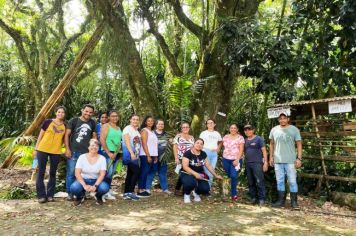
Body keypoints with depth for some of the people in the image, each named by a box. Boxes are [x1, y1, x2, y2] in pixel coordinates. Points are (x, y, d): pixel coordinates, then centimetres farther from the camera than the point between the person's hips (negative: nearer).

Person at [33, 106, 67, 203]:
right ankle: (41, 195, 10)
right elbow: (40, 135, 3)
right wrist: (36, 149, 1)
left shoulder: (65, 126, 6)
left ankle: (50, 195, 18)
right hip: (43, 150, -2)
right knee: (41, 172, 1)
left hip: (56, 152, 2)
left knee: (53, 173, 9)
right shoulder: (48, 122, -1)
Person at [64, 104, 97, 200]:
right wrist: (67, 149, -7)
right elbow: (67, 135, -1)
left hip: (86, 152, 3)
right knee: (71, 172, 2)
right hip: (73, 151, -2)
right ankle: (70, 193, 14)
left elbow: (94, 136, 16)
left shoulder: (92, 123, 9)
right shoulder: (74, 121, 0)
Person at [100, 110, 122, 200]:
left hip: (116, 153, 7)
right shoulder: (106, 126, -3)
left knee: (112, 173, 10)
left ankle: (108, 189, 20)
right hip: (108, 152, -7)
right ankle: (105, 192, -4)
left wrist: (117, 152, 9)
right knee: (108, 172, -10)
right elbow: (102, 140, -11)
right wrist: (108, 153, -14)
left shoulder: (119, 128, 17)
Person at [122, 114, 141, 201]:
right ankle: (131, 192, -7)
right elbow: (127, 141, -17)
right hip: (130, 155, -8)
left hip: (135, 155, 8)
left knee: (130, 173, 8)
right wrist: (132, 153, -26)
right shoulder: (127, 129, -7)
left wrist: (136, 154, 8)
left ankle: (126, 193, 12)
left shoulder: (137, 130, 18)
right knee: (136, 172, -13)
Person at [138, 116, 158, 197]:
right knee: (144, 171, -8)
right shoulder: (144, 130, -5)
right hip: (145, 155, -8)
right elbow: (144, 144, -13)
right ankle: (140, 191, -5)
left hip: (152, 155, 8)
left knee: (146, 172, 8)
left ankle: (143, 189, 12)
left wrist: (155, 156, 12)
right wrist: (148, 155, -17)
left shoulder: (152, 132, 19)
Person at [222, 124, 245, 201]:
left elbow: (241, 150, -8)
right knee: (228, 176, 7)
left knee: (234, 176, -12)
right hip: (226, 159, 4)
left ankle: (234, 194, -1)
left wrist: (237, 160, -16)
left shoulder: (240, 138, -2)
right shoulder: (225, 137, 10)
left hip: (236, 160, -4)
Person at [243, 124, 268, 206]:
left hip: (257, 163, -5)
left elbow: (264, 151, -3)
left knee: (259, 181, -7)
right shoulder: (245, 140, 14)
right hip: (247, 164, 5)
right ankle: (253, 197, 19)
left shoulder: (258, 139, 0)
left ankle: (261, 199, 1)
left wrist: (265, 162, -10)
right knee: (251, 182, 9)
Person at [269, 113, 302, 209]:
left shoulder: (294, 129, -2)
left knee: (292, 181, 2)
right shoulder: (274, 130, 6)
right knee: (280, 181, 9)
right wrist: (271, 156, 9)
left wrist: (299, 158, -9)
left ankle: (294, 201, 13)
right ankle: (281, 201, 19)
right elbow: (271, 144, 14)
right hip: (278, 160, 3)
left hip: (290, 160, -3)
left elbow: (299, 144, -2)